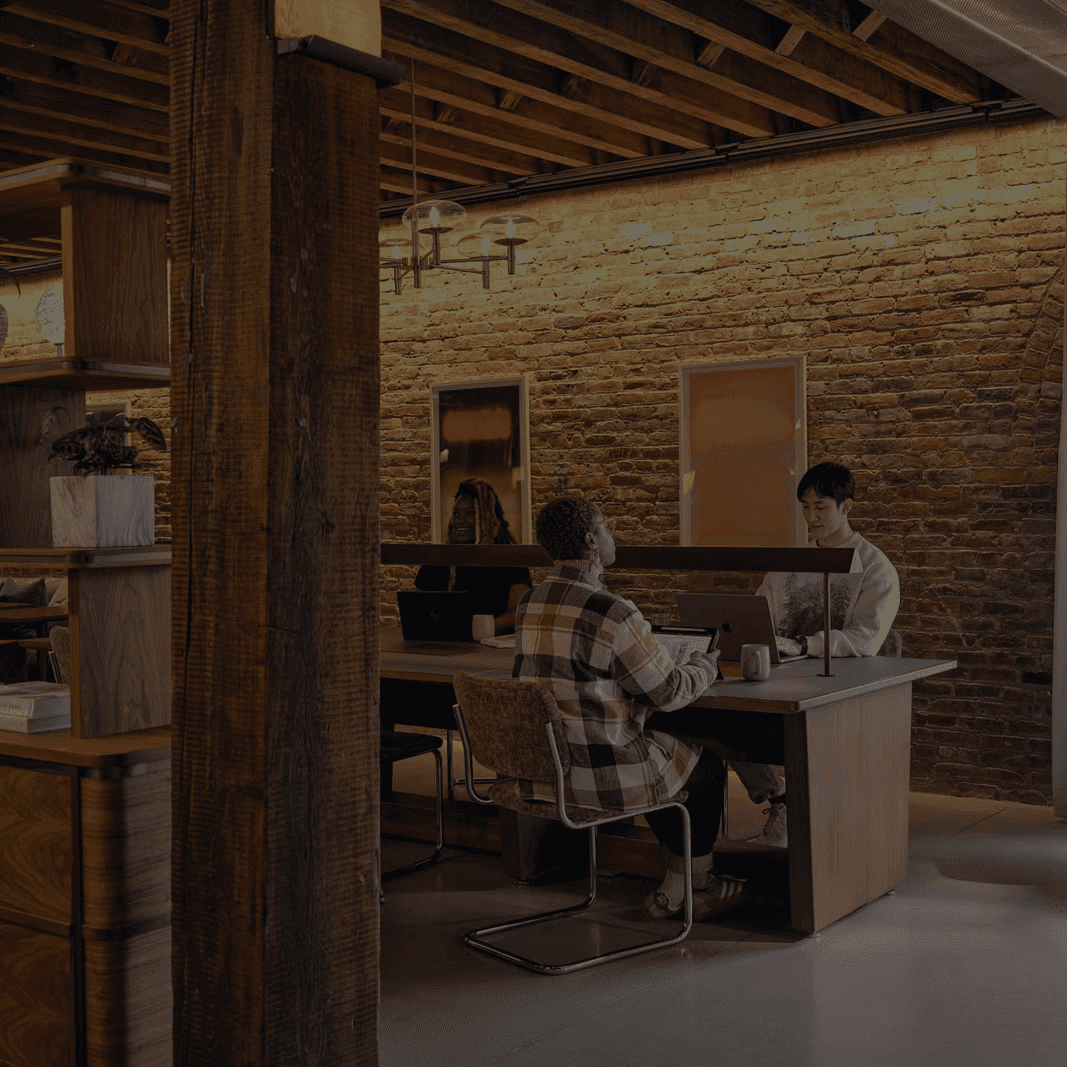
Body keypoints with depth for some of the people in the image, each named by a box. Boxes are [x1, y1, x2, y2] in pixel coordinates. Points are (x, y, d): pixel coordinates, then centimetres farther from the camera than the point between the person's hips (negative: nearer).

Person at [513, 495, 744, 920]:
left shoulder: (528, 604, 2)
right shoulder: (611, 613, -23)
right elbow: (669, 691, -13)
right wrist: (708, 663, 8)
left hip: (541, 770, 8)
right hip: (604, 776, -8)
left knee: (663, 749, 31)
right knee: (708, 765, 18)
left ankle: (688, 882, 37)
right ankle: (673, 893, 29)